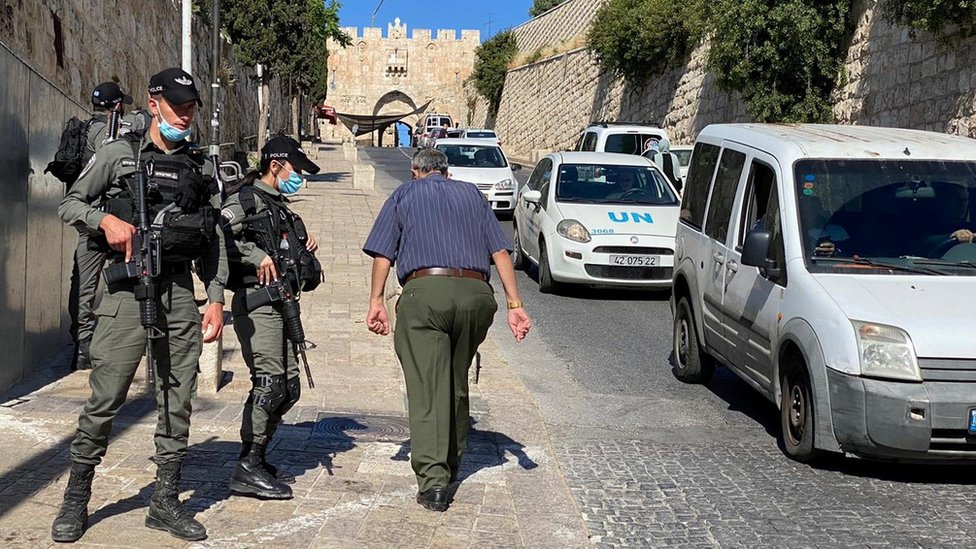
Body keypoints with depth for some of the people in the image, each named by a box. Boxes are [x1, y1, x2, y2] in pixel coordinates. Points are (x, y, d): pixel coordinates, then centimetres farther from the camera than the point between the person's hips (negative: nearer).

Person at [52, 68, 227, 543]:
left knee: (177, 402, 5)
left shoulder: (199, 166, 14)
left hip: (180, 293, 4)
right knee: (103, 401, -4)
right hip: (128, 290, -3)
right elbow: (69, 205, 6)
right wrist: (105, 219, -14)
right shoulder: (118, 154, 5)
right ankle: (75, 500, 10)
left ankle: (166, 502, 14)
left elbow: (214, 239, 14)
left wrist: (216, 298, 7)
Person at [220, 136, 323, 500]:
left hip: (282, 304, 10)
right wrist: (256, 256, -22)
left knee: (289, 386, 11)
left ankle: (256, 458, 21)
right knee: (269, 382, -14)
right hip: (257, 303, -10)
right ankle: (247, 470, -9)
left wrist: (304, 249, 15)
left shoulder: (280, 208, 25)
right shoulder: (246, 199, -4)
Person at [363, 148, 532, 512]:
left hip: (424, 292, -3)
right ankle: (451, 464, 29)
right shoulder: (472, 195, 24)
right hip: (476, 294, 3)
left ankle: (433, 479, -16)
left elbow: (383, 253, 5)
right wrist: (515, 304, 9)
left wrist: (376, 300, 3)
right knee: (457, 383, 19)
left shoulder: (404, 195, 19)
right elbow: (500, 252, 13)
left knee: (427, 387, -6)